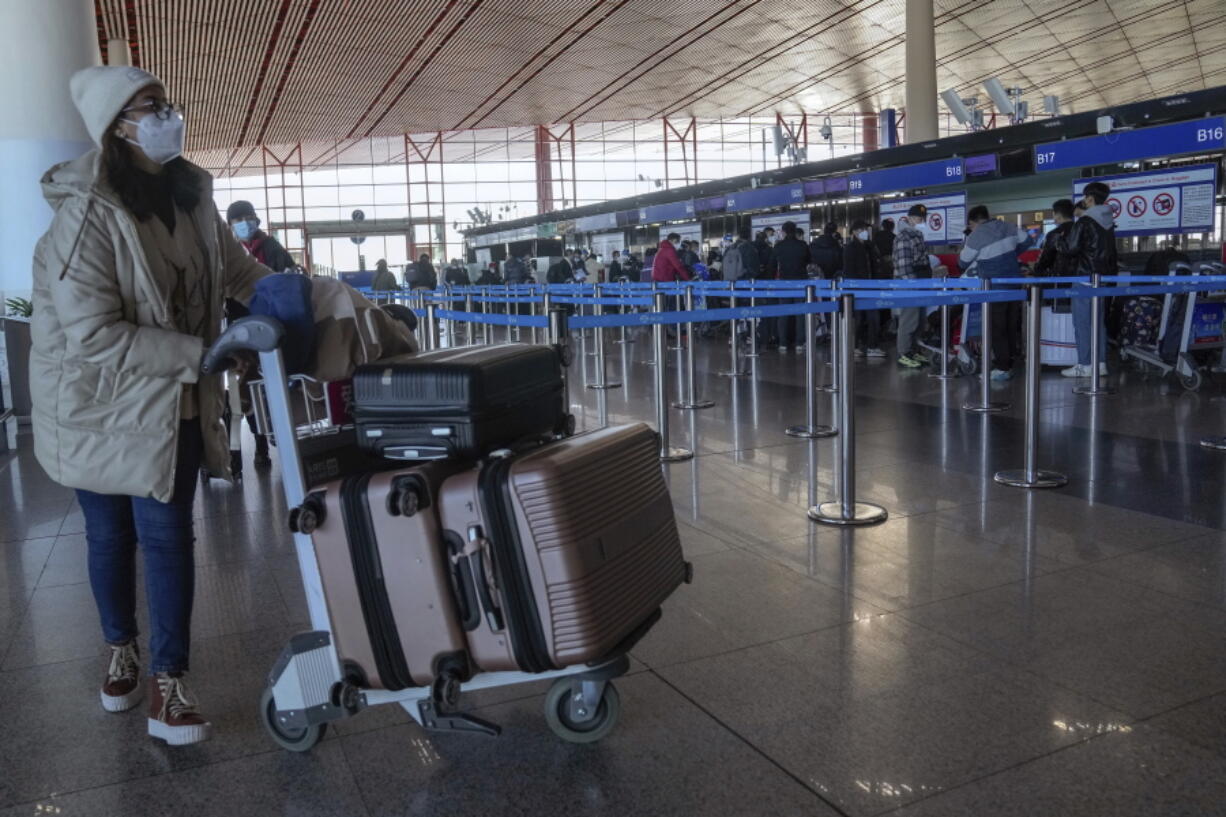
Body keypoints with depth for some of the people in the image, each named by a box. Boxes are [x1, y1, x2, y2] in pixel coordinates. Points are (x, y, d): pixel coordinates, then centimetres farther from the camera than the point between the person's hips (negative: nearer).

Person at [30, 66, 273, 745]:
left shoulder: (189, 196, 0)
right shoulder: (84, 217, -21)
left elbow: (239, 269, 12)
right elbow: (94, 338, -26)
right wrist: (203, 353, -27)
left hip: (173, 404, 4)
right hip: (100, 407, -4)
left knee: (168, 536, 4)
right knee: (111, 534, 14)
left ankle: (168, 677, 16)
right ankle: (121, 650, 38)